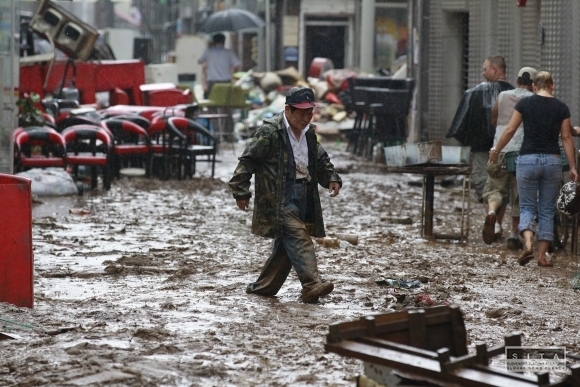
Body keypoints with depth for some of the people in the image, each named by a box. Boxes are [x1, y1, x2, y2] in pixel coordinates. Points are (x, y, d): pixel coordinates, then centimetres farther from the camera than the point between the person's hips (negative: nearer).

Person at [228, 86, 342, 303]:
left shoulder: (309, 133, 13)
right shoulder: (270, 132, -12)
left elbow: (321, 161, 25)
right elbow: (248, 161, -10)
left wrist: (331, 179, 6)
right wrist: (240, 192, -11)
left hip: (304, 195, 8)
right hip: (278, 197, -8)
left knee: (286, 243, 11)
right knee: (298, 236, -22)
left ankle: (263, 286, 24)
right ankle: (311, 285, -33)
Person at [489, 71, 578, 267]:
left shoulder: (525, 103, -1)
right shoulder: (561, 107, 2)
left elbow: (510, 130, 1)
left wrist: (496, 151, 16)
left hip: (527, 159, -1)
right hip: (552, 161, 1)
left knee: (527, 207, 7)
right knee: (547, 210, 10)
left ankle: (528, 243, -19)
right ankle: (543, 255, 7)